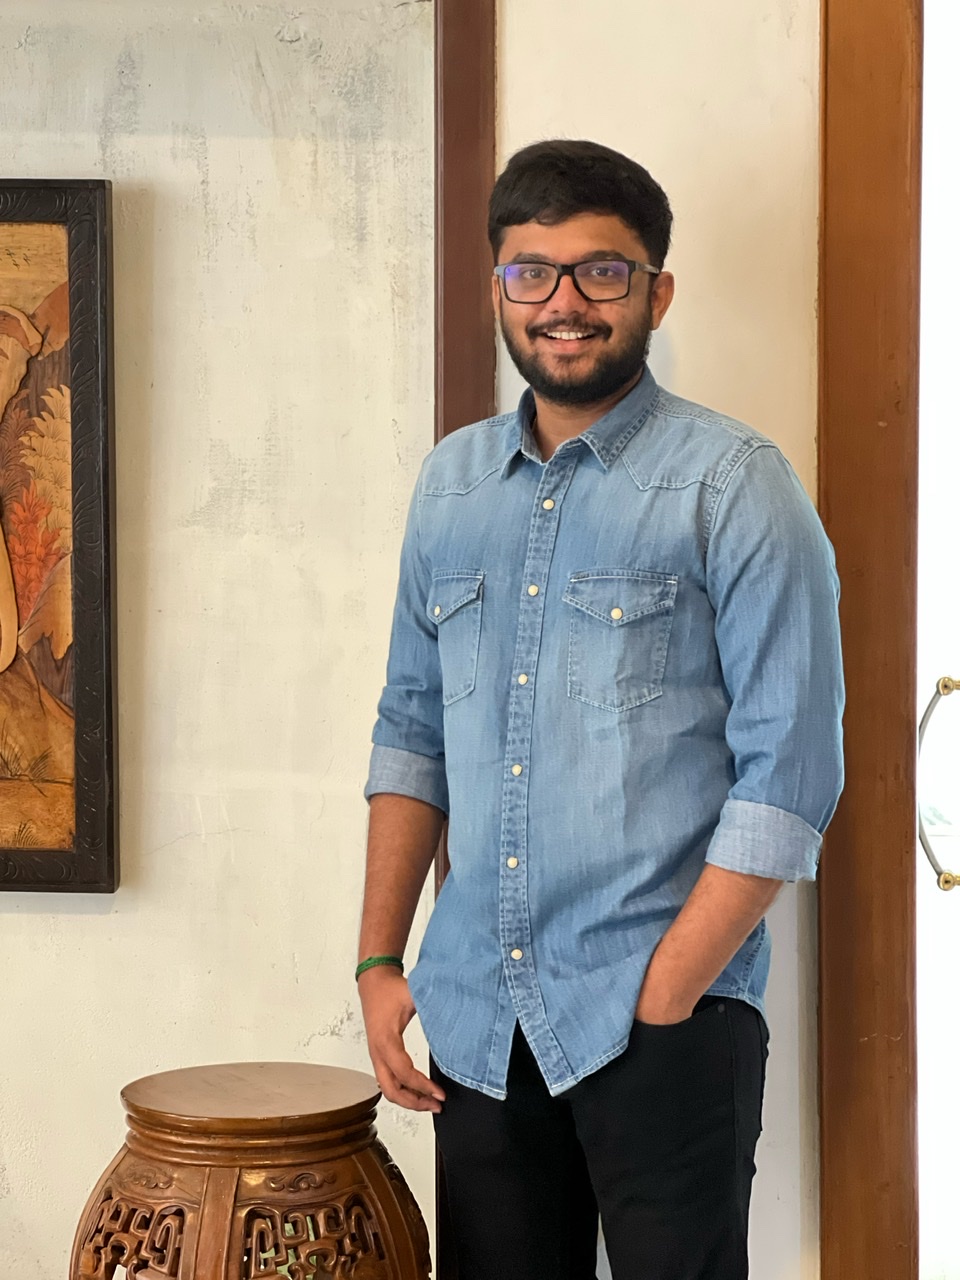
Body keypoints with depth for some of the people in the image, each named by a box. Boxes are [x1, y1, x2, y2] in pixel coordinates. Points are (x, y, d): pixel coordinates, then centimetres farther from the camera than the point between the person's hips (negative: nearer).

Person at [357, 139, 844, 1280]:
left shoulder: (732, 484, -6)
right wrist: (379, 959, 8)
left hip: (663, 1019, -5)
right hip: (477, 1017, 5)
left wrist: (661, 996, -13)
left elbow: (789, 774, -10)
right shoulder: (453, 482, 11)